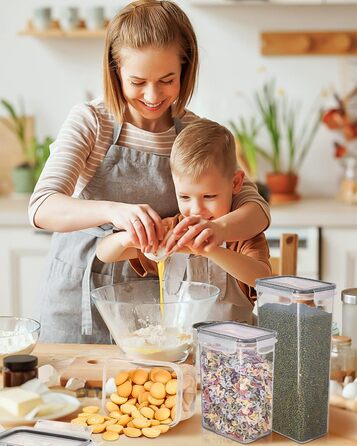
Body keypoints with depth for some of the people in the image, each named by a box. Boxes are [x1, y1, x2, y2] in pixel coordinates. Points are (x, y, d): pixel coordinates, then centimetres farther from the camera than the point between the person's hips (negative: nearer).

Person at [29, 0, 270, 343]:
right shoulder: (90, 121, -12)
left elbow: (256, 208, -13)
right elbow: (42, 208, -23)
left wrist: (220, 228, -37)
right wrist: (113, 210, -43)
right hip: (78, 298, -1)